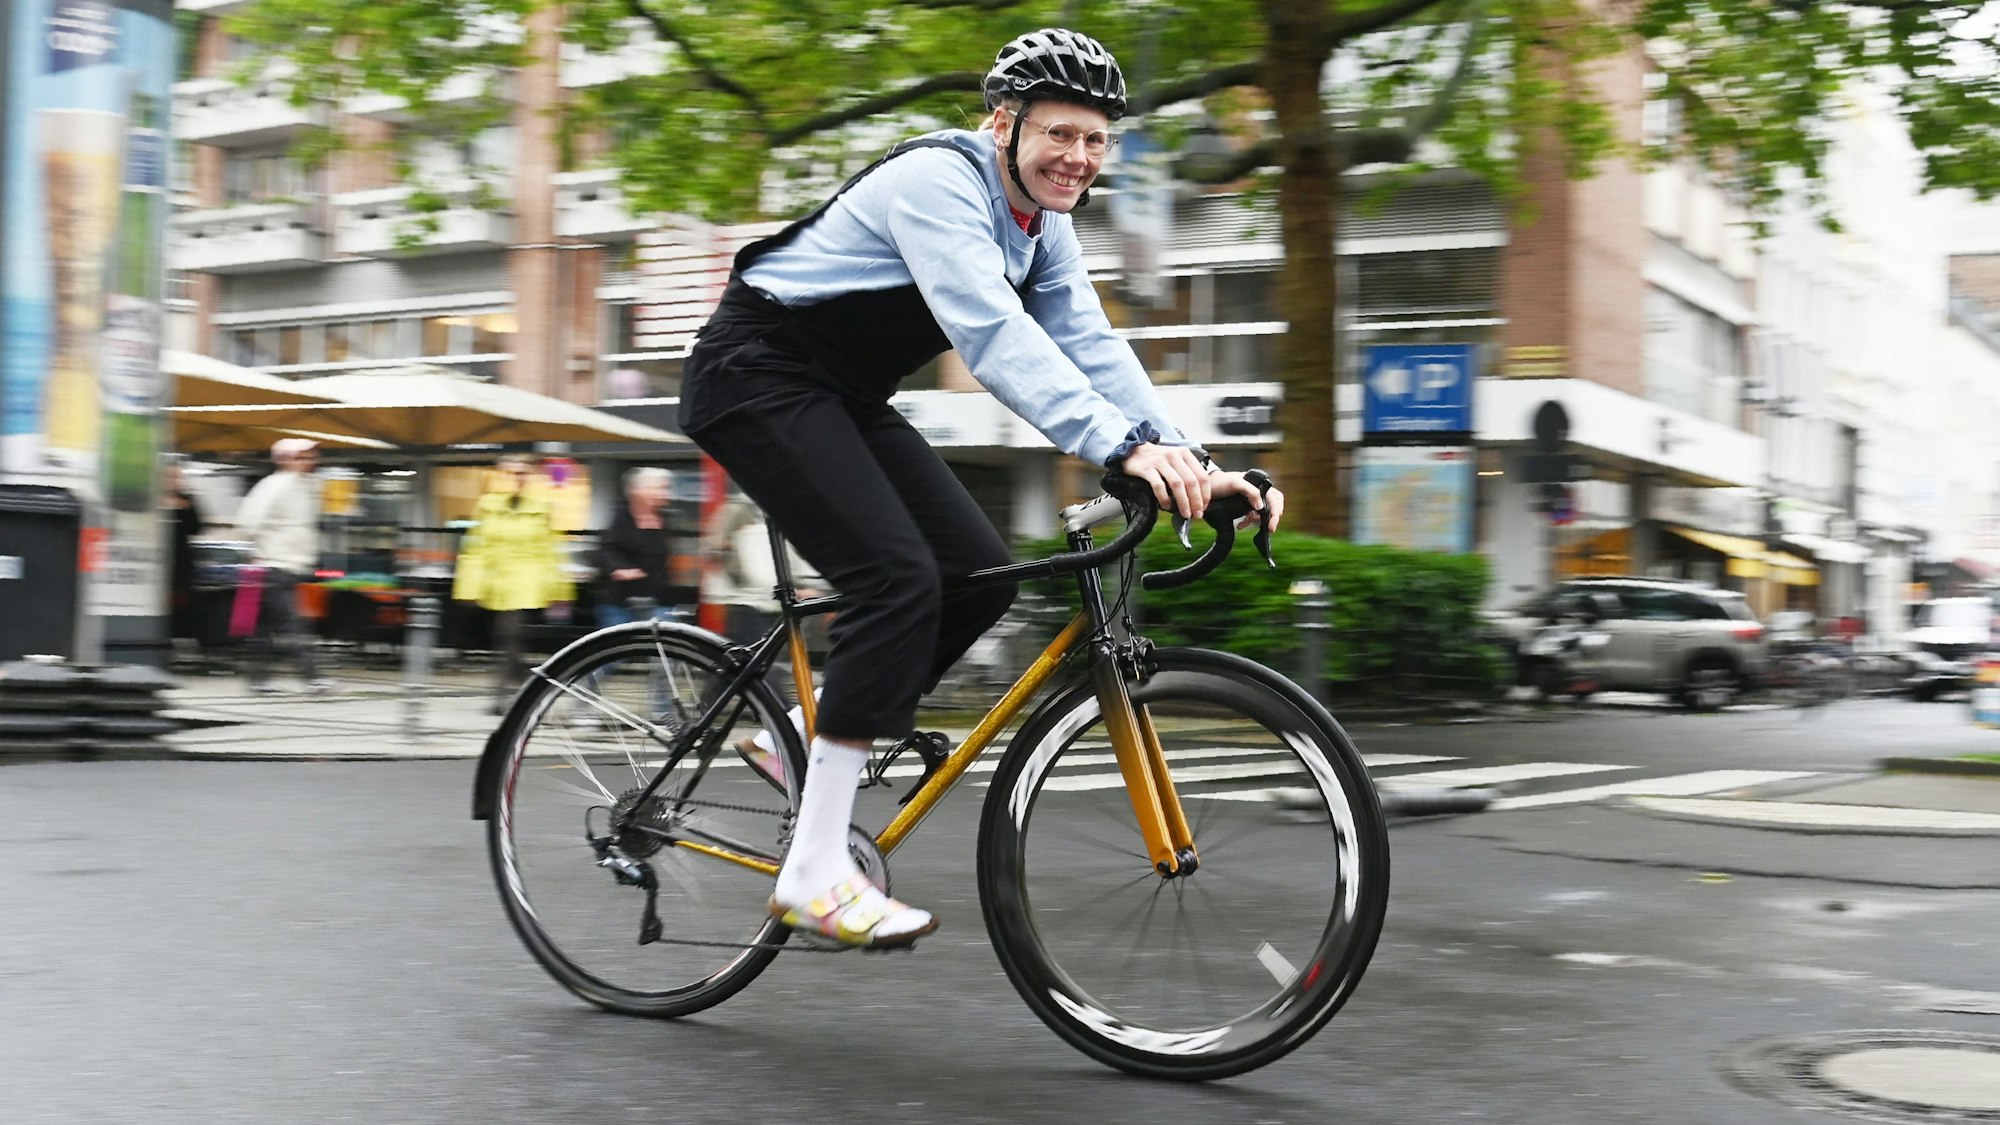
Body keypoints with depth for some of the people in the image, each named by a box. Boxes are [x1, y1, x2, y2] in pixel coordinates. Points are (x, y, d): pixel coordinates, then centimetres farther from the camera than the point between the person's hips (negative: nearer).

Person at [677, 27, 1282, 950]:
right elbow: (992, 333, -37)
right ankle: (814, 875, -21)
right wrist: (1125, 446, -47)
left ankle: (812, 747, 13)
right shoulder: (939, 181, -23)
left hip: (843, 394, 9)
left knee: (979, 575, -3)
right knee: (900, 578, -23)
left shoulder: (1043, 226, 6)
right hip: (759, 376, -9)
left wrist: (1191, 461, -18)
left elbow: (1090, 345, -3)